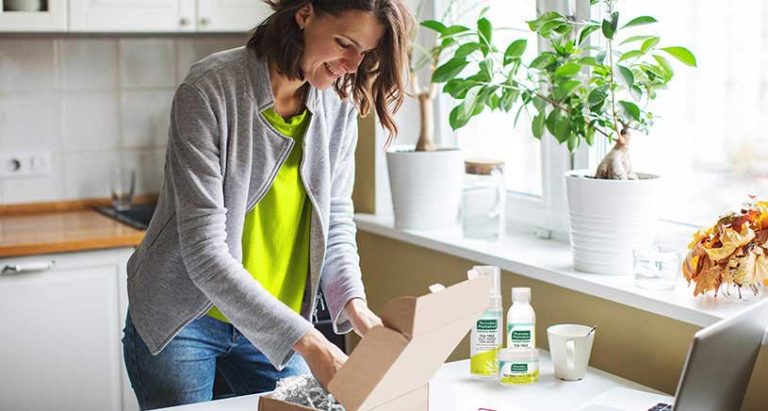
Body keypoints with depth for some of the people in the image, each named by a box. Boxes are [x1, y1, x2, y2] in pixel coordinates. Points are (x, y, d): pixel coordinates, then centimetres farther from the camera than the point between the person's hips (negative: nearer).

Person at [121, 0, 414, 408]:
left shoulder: (339, 106, -6)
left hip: (276, 326, 4)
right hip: (182, 322, -4)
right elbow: (204, 251, -27)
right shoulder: (210, 89, -23)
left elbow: (336, 221, 3)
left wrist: (353, 303, -16)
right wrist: (304, 340, -32)